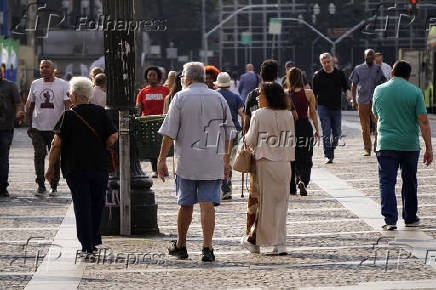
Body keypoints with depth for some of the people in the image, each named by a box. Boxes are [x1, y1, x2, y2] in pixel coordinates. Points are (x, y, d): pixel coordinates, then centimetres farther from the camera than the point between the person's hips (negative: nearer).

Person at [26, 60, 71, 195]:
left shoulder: (63, 85, -1)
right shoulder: (35, 84, 9)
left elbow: (68, 106, -6)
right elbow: (30, 106, 15)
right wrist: (29, 125, 10)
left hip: (56, 128, -2)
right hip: (38, 128, 2)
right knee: (39, 155, -8)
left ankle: (54, 186, 13)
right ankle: (41, 185, -2)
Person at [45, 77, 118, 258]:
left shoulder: (69, 116, -8)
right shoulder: (101, 113, 0)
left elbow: (57, 144, -10)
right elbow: (112, 138, -4)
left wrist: (51, 168, -1)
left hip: (76, 168, -3)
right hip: (100, 167, 3)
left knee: (82, 207, 1)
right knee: (97, 206, 16)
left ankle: (87, 246, -3)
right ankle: (94, 241, 23)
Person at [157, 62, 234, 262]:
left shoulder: (181, 98, -3)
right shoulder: (219, 99, 6)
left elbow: (169, 133, -7)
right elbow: (227, 133, 10)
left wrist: (162, 159, -2)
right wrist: (226, 161, 19)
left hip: (186, 161, -1)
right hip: (213, 162, 1)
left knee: (185, 205, 10)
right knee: (207, 204, -2)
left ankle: (180, 246, 24)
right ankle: (207, 248, -11)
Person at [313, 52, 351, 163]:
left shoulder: (340, 74, 7)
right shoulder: (318, 76, 2)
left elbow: (346, 86, 11)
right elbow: (314, 93, 4)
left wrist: (348, 92, -12)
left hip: (336, 107, 2)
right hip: (323, 107, -2)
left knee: (337, 133, 6)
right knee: (326, 132, -9)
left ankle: (332, 149, 28)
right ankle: (328, 155, -8)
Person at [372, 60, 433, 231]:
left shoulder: (379, 90, 3)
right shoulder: (415, 92, -4)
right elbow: (423, 122, -8)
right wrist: (429, 148, -5)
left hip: (386, 145, 0)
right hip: (410, 145, 0)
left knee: (387, 182, -1)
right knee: (409, 183, 15)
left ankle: (390, 220, -13)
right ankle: (410, 218, 24)